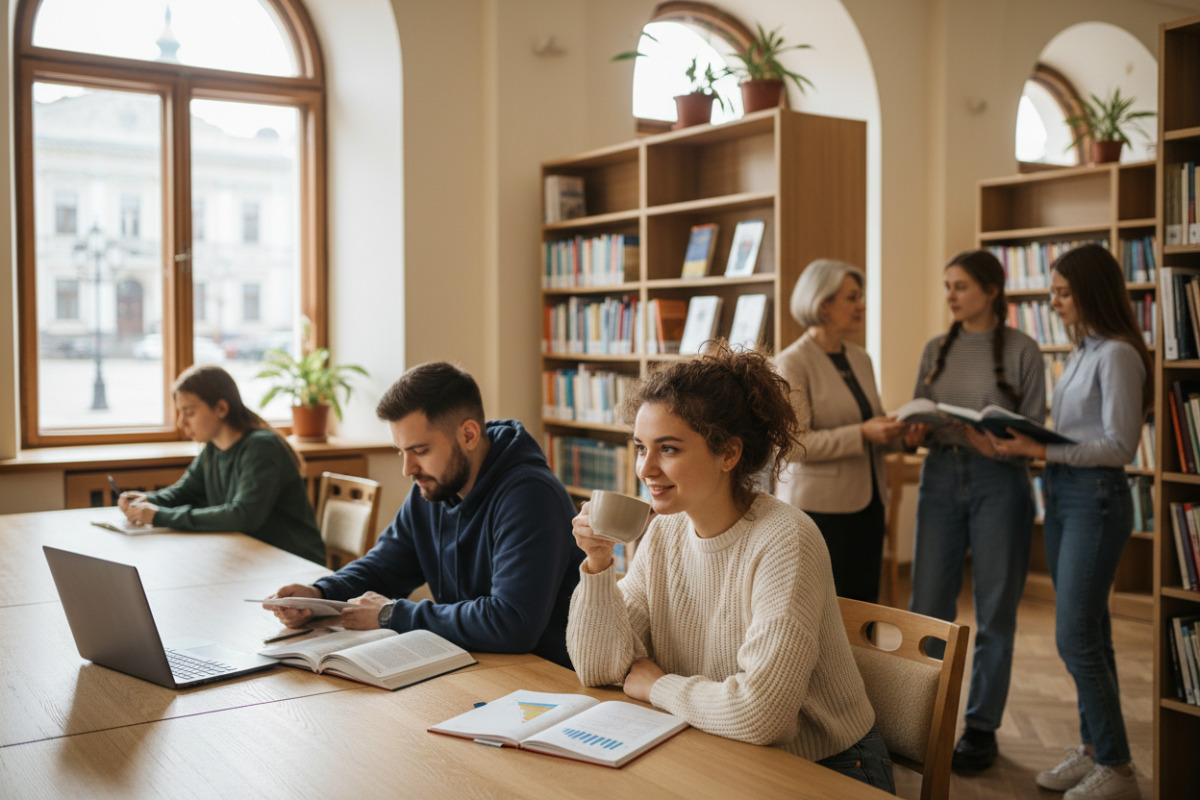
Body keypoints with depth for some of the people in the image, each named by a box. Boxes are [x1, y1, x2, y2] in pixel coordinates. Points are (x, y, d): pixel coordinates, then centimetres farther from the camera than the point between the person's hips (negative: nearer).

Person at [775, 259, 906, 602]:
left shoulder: (860, 359, 13)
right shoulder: (792, 363, -10)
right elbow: (793, 443, -17)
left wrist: (897, 434, 1)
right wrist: (862, 434, -22)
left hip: (866, 502, 7)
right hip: (818, 508, -7)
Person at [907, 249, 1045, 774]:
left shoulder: (1021, 350, -3)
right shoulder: (936, 350, 9)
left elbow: (1034, 430, -4)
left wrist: (998, 445, -23)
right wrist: (914, 432, -10)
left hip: (998, 481, -3)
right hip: (940, 478, 4)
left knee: (994, 611, 5)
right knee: (927, 606, 5)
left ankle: (981, 728, 19)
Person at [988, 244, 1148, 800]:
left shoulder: (1117, 355, -14)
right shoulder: (1083, 351, 14)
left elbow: (1119, 445, -18)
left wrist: (1041, 450, -21)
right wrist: (1028, 441, 1)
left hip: (1096, 497, -9)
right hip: (1061, 493, 9)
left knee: (1075, 636, -6)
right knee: (1088, 632, 14)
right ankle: (1093, 748, 25)